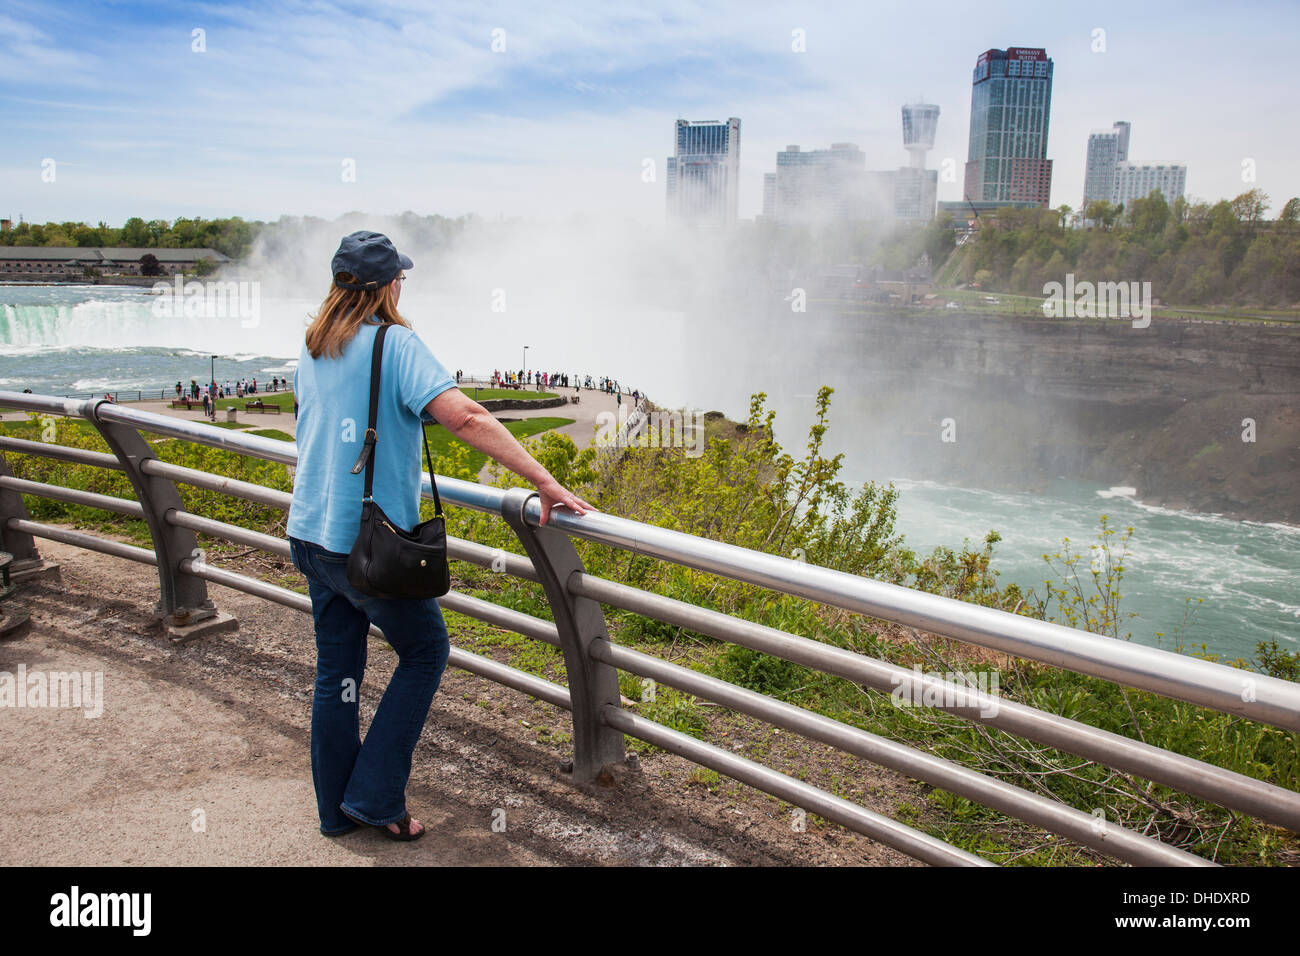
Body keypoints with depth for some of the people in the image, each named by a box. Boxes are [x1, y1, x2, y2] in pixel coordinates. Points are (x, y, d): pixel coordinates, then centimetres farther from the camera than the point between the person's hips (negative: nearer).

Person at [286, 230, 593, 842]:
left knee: (336, 668, 16)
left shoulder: (312, 346, 8)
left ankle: (337, 808, 28)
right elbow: (464, 417, -28)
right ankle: (375, 796, 13)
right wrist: (545, 482, -29)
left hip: (311, 533, 7)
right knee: (425, 650, 12)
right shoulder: (394, 343, -15)